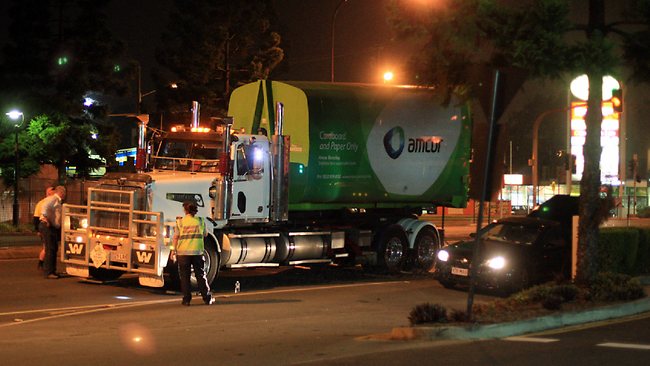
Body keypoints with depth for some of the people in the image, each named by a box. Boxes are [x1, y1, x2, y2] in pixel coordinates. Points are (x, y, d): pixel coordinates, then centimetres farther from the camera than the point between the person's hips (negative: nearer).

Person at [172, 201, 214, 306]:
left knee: (185, 276, 6)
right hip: (197, 252, 1)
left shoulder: (180, 221, -4)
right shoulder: (200, 221, 0)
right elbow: (204, 234, 13)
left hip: (183, 252, -1)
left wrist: (175, 250, 5)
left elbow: (176, 238, -3)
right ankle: (207, 298, 11)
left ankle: (186, 299, 4)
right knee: (201, 275, 10)